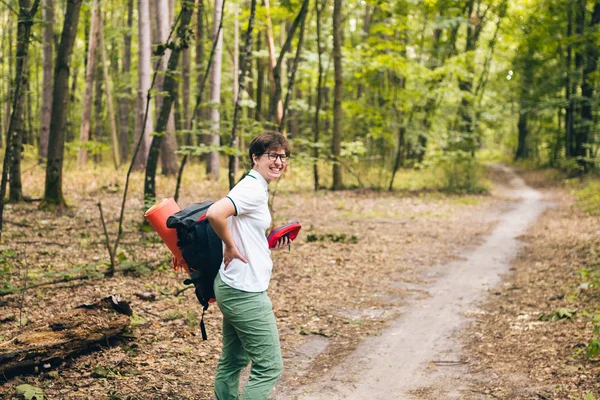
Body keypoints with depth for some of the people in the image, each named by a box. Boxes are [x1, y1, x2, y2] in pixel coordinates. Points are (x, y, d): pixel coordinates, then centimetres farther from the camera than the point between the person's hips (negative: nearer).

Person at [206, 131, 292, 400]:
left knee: (233, 360, 18)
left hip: (233, 289, 10)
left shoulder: (256, 188, 14)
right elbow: (215, 214, -33)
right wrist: (230, 247, -19)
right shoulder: (253, 190, -17)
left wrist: (270, 244, 9)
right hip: (245, 292, -10)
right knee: (269, 366, -4)